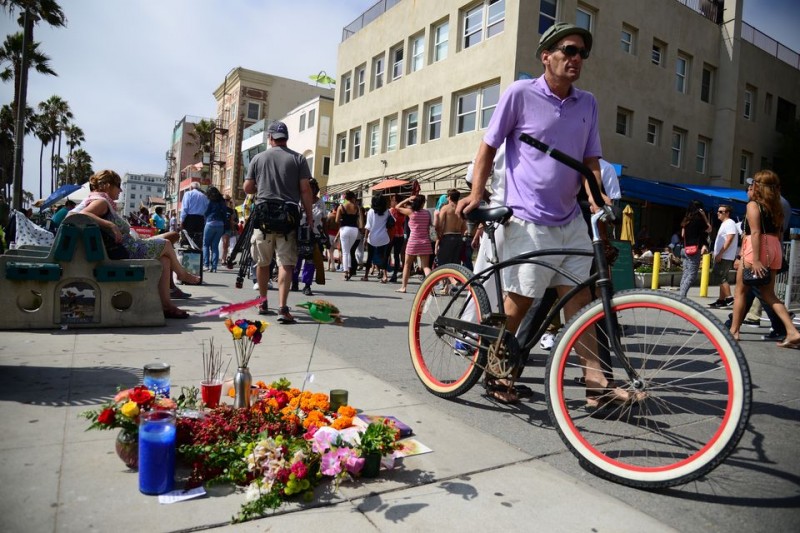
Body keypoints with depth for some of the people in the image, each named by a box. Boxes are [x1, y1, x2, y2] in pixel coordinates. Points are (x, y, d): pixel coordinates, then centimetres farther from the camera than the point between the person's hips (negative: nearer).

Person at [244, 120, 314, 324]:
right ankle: (282, 308, -14)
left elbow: (247, 188, 9)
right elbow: (305, 189, -3)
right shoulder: (298, 159, 2)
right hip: (287, 216, -2)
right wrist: (309, 215, 3)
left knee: (262, 262, 14)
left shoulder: (258, 158, 8)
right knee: (286, 263, -4)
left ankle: (263, 303, 26)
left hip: (263, 215, 2)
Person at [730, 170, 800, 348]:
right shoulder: (776, 207, 19)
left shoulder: (753, 205, -5)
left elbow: (755, 233, -15)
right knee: (768, 293, 10)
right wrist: (777, 255, 13)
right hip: (775, 249, 7)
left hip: (757, 250, -7)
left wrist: (755, 260, -20)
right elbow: (778, 233, 14)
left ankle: (733, 331, 7)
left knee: (740, 291, 4)